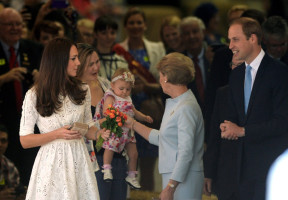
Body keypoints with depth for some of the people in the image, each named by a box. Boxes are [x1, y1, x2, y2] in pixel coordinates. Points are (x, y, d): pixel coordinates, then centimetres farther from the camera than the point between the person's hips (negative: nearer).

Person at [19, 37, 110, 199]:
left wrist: (99, 133, -8)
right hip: (52, 163, -3)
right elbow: (25, 141, -6)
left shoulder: (82, 90, 6)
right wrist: (57, 134, -18)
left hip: (79, 160, 3)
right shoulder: (34, 96, -7)